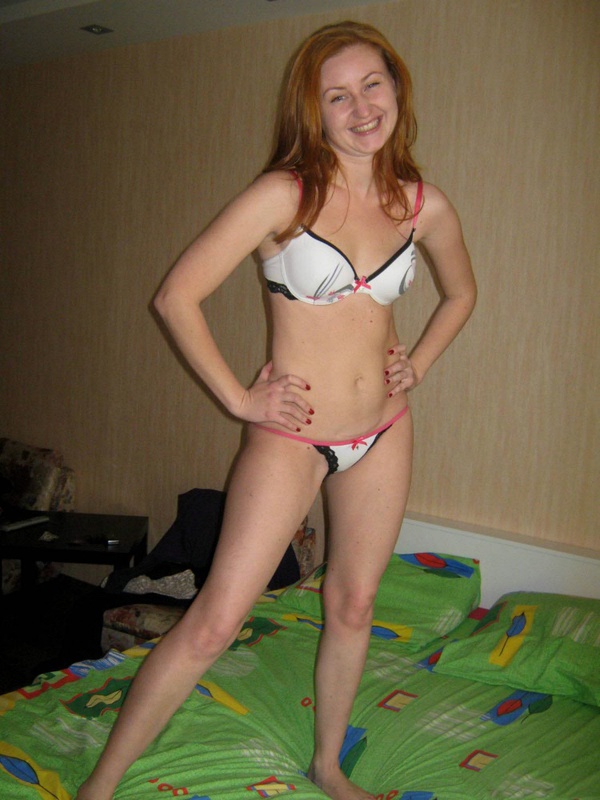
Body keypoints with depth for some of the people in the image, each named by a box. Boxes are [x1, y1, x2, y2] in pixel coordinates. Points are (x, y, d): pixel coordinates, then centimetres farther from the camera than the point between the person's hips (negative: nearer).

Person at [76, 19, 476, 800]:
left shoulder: (425, 205, 1)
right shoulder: (282, 194, -13)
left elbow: (462, 292, 20)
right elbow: (177, 296, -14)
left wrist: (417, 364, 8)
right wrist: (238, 397, -11)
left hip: (383, 434, 5)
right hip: (290, 437, -4)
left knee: (353, 606, 16)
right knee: (214, 622, -4)